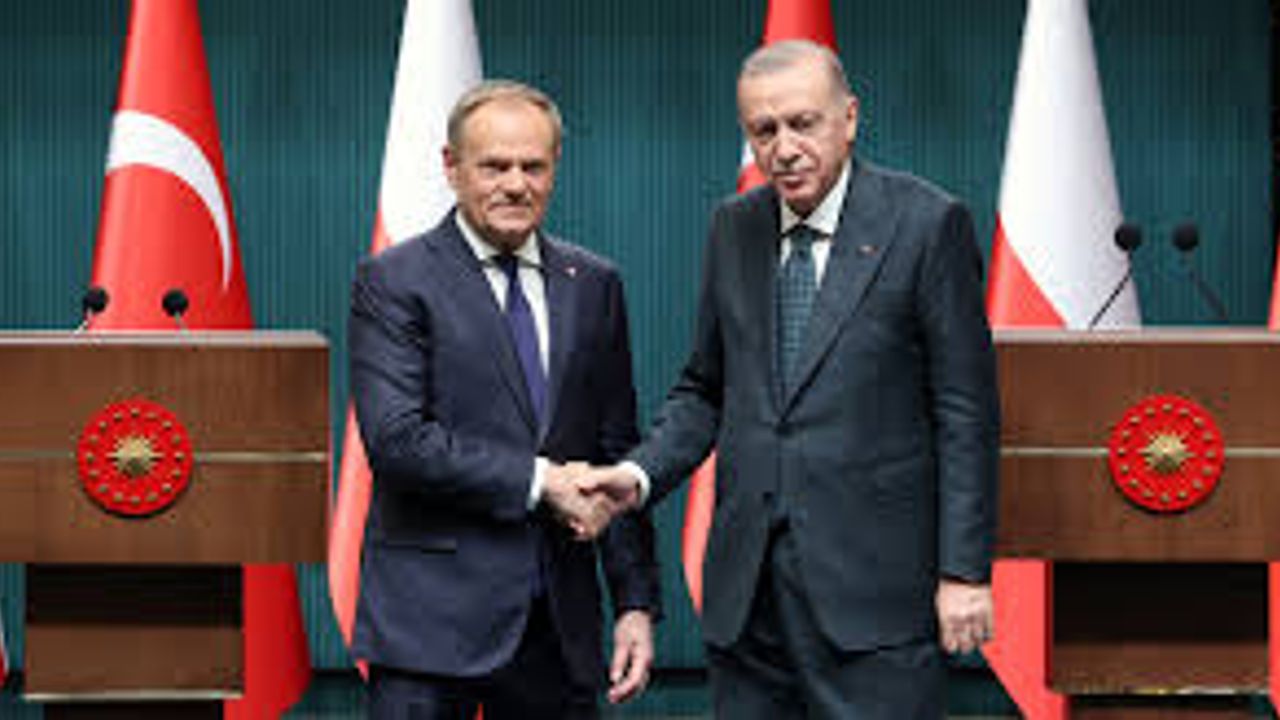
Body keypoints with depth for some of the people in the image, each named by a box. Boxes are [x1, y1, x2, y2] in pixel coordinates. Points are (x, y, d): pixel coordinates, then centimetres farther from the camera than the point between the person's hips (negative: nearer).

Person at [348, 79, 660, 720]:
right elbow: (396, 440, -14)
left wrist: (636, 602, 6)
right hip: (431, 617, -4)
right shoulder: (393, 282, -3)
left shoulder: (593, 285, 12)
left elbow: (617, 454, 12)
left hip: (561, 617, 4)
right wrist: (536, 480, -13)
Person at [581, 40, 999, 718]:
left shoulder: (926, 224, -5)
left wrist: (963, 571, -10)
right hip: (745, 588, 5)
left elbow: (965, 413, -6)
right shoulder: (734, 229, 11)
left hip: (871, 583, -5)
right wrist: (642, 473, -1)